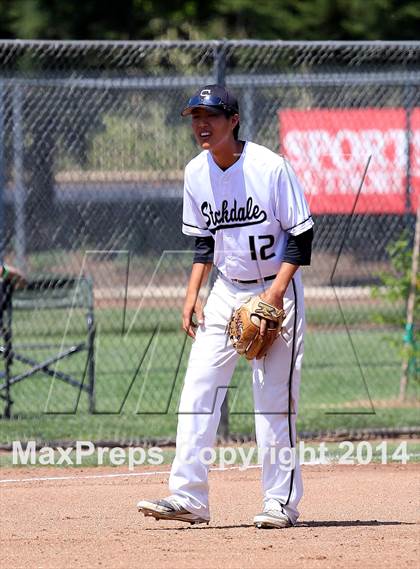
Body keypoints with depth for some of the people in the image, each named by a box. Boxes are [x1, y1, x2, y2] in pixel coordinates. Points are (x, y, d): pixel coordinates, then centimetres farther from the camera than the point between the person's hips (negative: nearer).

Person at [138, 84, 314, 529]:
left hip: (276, 290, -5)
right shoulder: (196, 173, 2)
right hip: (225, 291, 6)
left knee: (274, 398, -6)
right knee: (198, 388, -5)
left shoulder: (270, 167, -15)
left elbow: (301, 235, -12)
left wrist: (275, 293, -20)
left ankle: (281, 501, 3)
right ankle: (189, 497, -6)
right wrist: (192, 294, 4)